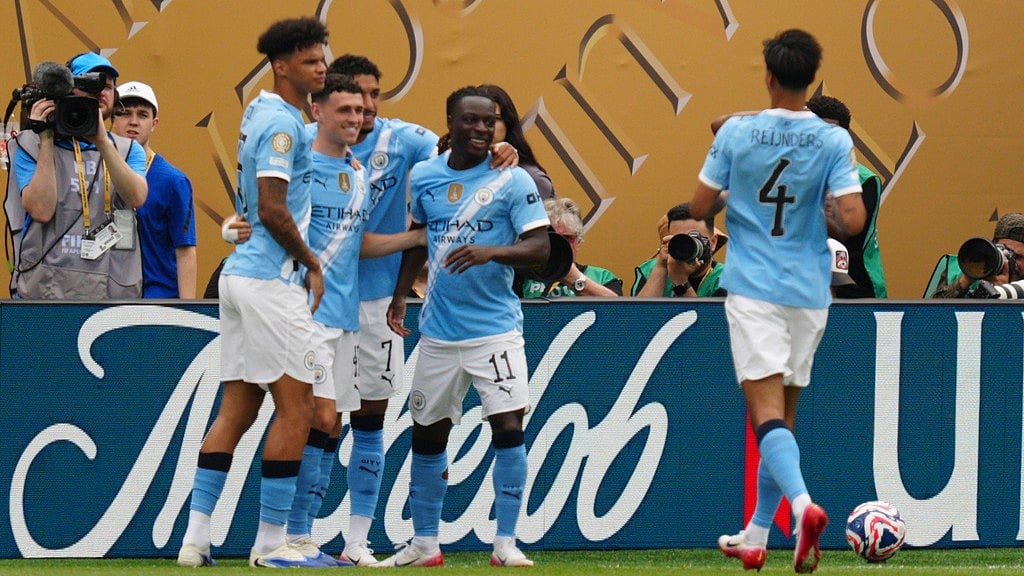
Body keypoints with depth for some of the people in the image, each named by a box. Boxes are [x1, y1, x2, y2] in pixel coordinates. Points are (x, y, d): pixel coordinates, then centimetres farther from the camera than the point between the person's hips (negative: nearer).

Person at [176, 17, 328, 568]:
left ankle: (195, 537, 5)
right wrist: (313, 263, -7)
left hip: (241, 273, 10)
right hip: (271, 279, -10)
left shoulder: (261, 112, 17)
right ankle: (270, 543, -3)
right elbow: (272, 210, -20)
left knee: (237, 407, 9)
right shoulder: (282, 123, -13)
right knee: (295, 405, -4)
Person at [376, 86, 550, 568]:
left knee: (508, 427, -12)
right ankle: (424, 543, 19)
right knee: (427, 433, 8)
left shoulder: (512, 180, -5)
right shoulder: (424, 177, 6)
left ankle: (505, 543, -5)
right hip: (438, 328, 4)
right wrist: (400, 295, 15)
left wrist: (491, 252, -27)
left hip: (495, 327, -4)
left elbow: (540, 248, -11)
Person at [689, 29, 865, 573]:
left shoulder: (735, 133, -6)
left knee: (767, 409, -10)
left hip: (753, 288, -2)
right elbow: (853, 220, -12)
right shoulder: (833, 141, -5)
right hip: (809, 290, 3)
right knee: (782, 411, 15)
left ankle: (802, 502, -36)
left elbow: (699, 207, -1)